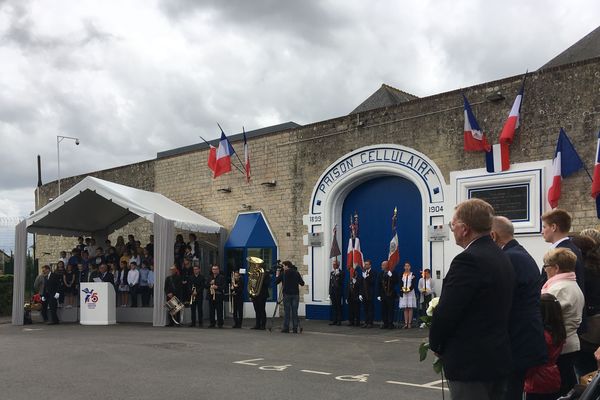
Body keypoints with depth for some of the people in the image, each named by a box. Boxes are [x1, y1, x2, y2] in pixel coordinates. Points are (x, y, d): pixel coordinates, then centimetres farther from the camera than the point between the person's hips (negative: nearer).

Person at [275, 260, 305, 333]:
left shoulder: (283, 273, -1)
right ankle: (295, 328, 4)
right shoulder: (296, 273, 6)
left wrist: (277, 275, 16)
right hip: (295, 294, 2)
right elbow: (302, 283, 5)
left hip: (287, 294, -2)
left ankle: (286, 328, 2)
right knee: (294, 311, 5)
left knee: (287, 311, 2)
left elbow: (276, 282, 3)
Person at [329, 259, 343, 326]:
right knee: (333, 306, 7)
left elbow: (341, 283, -14)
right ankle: (334, 320, 11)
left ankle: (339, 321, 1)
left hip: (338, 292, -6)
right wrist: (330, 293, 13)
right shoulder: (331, 273, 15)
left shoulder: (340, 273, -4)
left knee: (338, 306, -3)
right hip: (332, 292, 6)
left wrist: (338, 275, -23)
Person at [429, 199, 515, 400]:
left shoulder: (469, 259, -20)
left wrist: (436, 345, -1)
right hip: (498, 357, 9)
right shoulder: (502, 257, 9)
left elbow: (445, 312, -20)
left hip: (470, 361, -9)